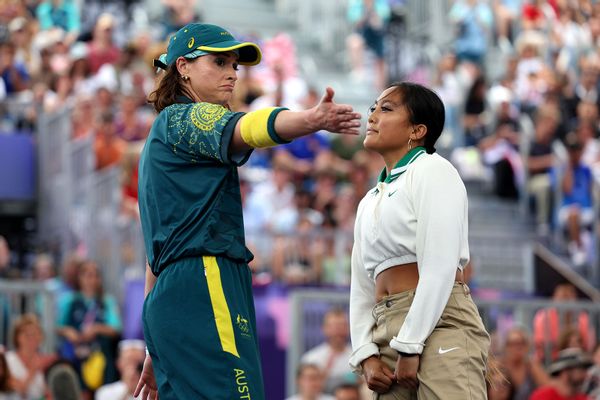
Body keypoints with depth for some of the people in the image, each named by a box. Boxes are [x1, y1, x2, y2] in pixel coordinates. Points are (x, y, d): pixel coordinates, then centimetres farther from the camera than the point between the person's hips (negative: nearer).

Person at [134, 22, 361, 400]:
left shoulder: (160, 141, 29)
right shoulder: (185, 118, 0)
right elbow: (246, 128, -23)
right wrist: (312, 120, -42)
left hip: (172, 298, 10)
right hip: (206, 287, -10)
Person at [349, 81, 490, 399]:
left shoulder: (432, 171, 1)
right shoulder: (370, 201, 24)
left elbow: (440, 267, -11)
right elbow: (361, 289, 17)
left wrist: (410, 347, -15)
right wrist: (366, 356, 2)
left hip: (440, 324, -7)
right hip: (386, 332, 7)